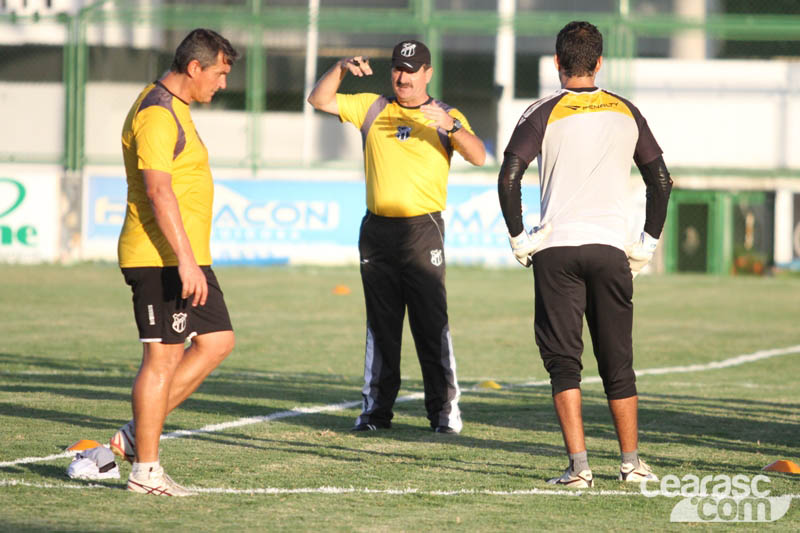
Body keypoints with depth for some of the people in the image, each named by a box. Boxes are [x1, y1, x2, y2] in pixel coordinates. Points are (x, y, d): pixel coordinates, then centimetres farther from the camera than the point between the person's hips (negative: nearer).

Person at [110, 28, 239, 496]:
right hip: (163, 258, -11)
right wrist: (185, 260, -28)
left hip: (186, 257, 11)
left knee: (217, 341, 11)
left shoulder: (174, 110, 18)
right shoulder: (157, 115, -16)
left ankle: (137, 435, 13)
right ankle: (145, 469, -1)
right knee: (163, 356, -6)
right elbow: (158, 191, -24)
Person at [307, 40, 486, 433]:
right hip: (377, 229, 3)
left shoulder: (445, 116, 5)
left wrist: (451, 126, -26)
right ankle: (376, 407, 13)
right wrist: (340, 69, -8)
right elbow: (319, 99, 8)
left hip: (423, 228, -3)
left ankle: (444, 407, -6)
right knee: (380, 326, 8)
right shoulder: (372, 109, 12)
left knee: (432, 323, -9)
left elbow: (477, 157, -10)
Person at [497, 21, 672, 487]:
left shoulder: (544, 113, -1)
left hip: (556, 248, -2)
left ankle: (579, 465, -8)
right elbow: (661, 180, 11)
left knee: (564, 360, 1)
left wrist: (519, 239, -1)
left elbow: (509, 177, -11)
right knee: (618, 362, 13)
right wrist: (649, 243, 17)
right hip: (611, 247, 2)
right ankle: (632, 463, 19)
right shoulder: (626, 113, 10)